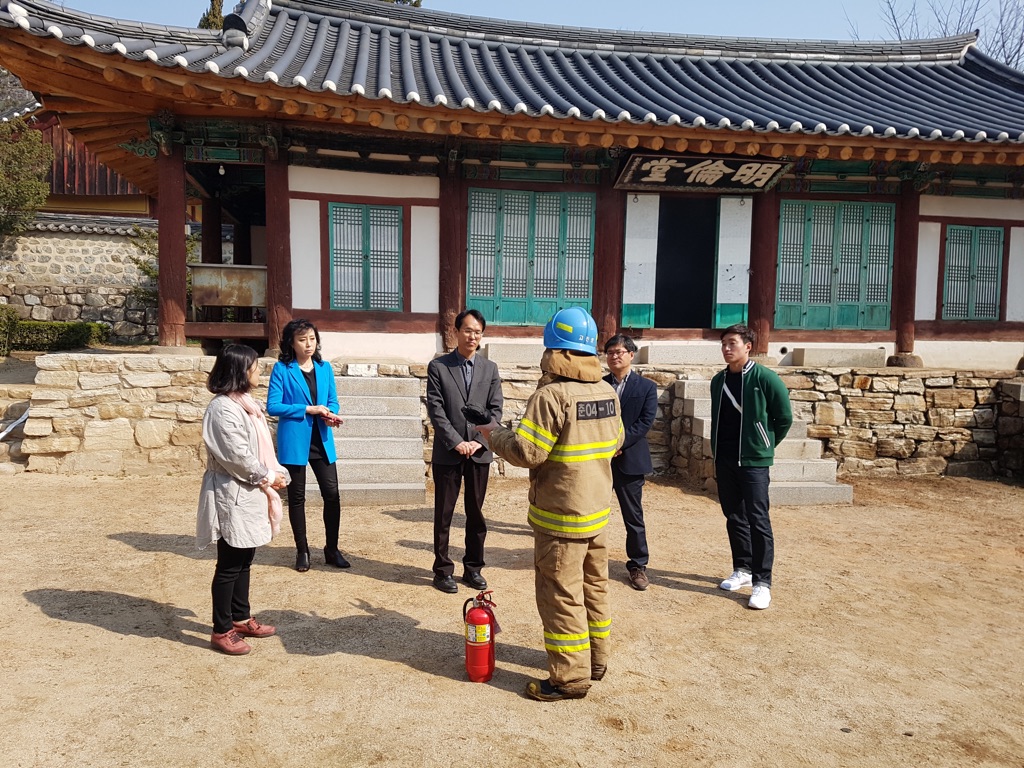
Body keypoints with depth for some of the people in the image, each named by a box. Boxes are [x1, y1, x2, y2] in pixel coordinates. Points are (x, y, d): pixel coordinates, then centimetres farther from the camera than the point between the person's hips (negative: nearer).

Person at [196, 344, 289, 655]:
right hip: (233, 497, -9)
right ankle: (221, 631, 13)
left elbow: (262, 446, 13)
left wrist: (277, 473, -1)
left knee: (244, 561, 18)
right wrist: (268, 477, -11)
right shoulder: (223, 409, -20)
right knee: (229, 566, 1)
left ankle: (241, 618, 31)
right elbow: (238, 457, -23)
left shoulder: (246, 403, 11)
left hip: (250, 494, 9)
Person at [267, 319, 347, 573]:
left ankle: (332, 549, 15)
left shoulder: (325, 368, 8)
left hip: (322, 440, 3)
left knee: (332, 493, 0)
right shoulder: (282, 369, -5)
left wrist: (330, 414, -12)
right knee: (297, 497, 7)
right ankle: (302, 551, 21)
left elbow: (333, 400, 11)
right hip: (294, 440, -3)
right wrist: (308, 409, -16)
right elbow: (273, 406, -10)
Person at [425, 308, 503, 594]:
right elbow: (436, 410, -7)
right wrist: (457, 442, -14)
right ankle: (443, 570, 17)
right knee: (443, 514, 6)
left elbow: (495, 409, 3)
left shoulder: (490, 369, 7)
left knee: (476, 514, 10)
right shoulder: (438, 367, -2)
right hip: (447, 453, -2)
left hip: (480, 453, 3)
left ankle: (473, 567, 23)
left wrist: (480, 440, -9)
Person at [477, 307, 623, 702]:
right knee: (594, 585, 20)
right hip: (598, 509, 8)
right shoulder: (607, 392, 3)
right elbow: (615, 441, 14)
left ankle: (570, 676, 11)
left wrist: (493, 434, -5)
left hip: (561, 515, -8)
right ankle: (596, 658, 34)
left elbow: (526, 451, -22)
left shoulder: (552, 394, -21)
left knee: (561, 594, 2)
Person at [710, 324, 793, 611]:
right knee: (734, 518, 13)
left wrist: (766, 445, 2)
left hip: (753, 461, -6)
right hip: (724, 460, 6)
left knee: (758, 521, -5)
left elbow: (784, 418, -3)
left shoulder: (765, 378, -9)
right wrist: (716, 453, 13)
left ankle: (762, 582, 1)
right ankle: (742, 569, 26)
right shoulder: (718, 380, 8)